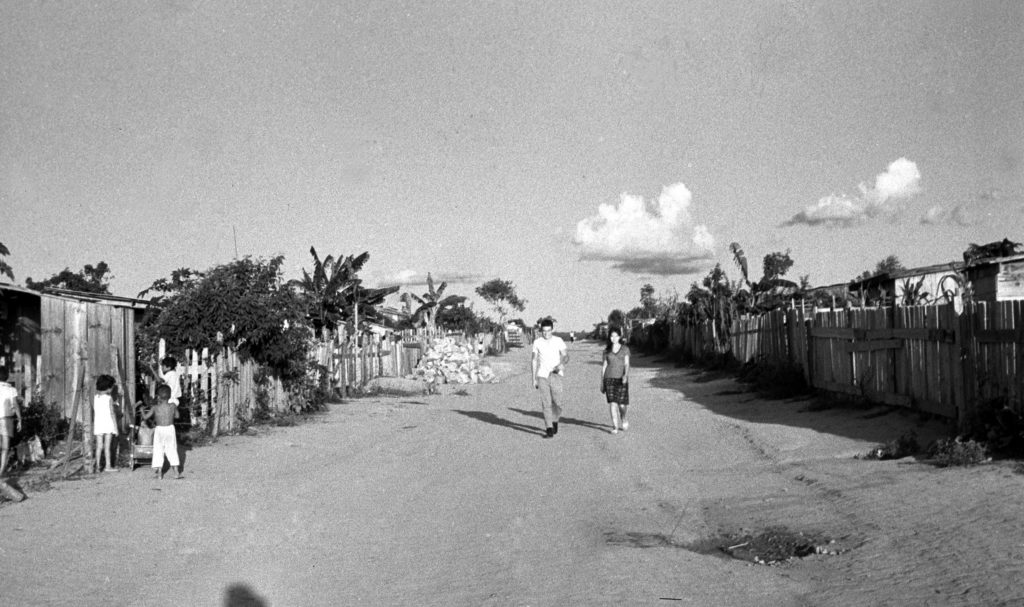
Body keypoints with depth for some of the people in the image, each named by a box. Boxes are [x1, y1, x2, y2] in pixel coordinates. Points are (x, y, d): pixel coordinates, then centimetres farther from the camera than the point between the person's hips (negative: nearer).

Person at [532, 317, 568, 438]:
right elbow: (535, 360, 11)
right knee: (546, 403, -6)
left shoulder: (558, 341, 3)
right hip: (542, 376, 1)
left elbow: (566, 356, -1)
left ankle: (555, 421, 22)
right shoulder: (537, 342, 6)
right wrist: (534, 379, 8)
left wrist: (562, 364, -24)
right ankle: (549, 429, -5)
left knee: (557, 402, -5)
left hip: (555, 375, -1)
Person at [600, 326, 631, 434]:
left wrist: (626, 375, -25)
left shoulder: (625, 349, 4)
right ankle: (615, 427, -8)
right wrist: (602, 383, 9)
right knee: (612, 403, -10)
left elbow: (627, 364, -5)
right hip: (609, 378, 1)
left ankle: (623, 419, 30)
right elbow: (603, 366, 10)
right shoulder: (607, 350, 8)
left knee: (622, 404, -1)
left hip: (621, 379, -1)